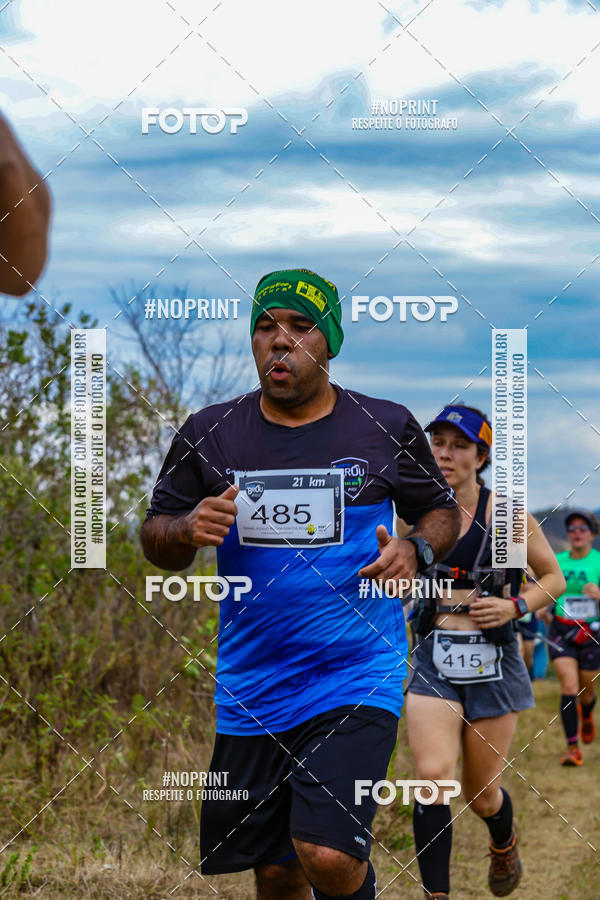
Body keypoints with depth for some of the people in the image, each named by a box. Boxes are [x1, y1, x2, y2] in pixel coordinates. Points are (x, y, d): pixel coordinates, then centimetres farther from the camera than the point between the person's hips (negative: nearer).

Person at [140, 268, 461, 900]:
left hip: (357, 676, -3)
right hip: (251, 689, 3)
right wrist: (188, 530, -12)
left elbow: (442, 512, 13)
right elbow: (155, 539, 10)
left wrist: (415, 551, -9)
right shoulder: (208, 434, 4)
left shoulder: (387, 427, 1)